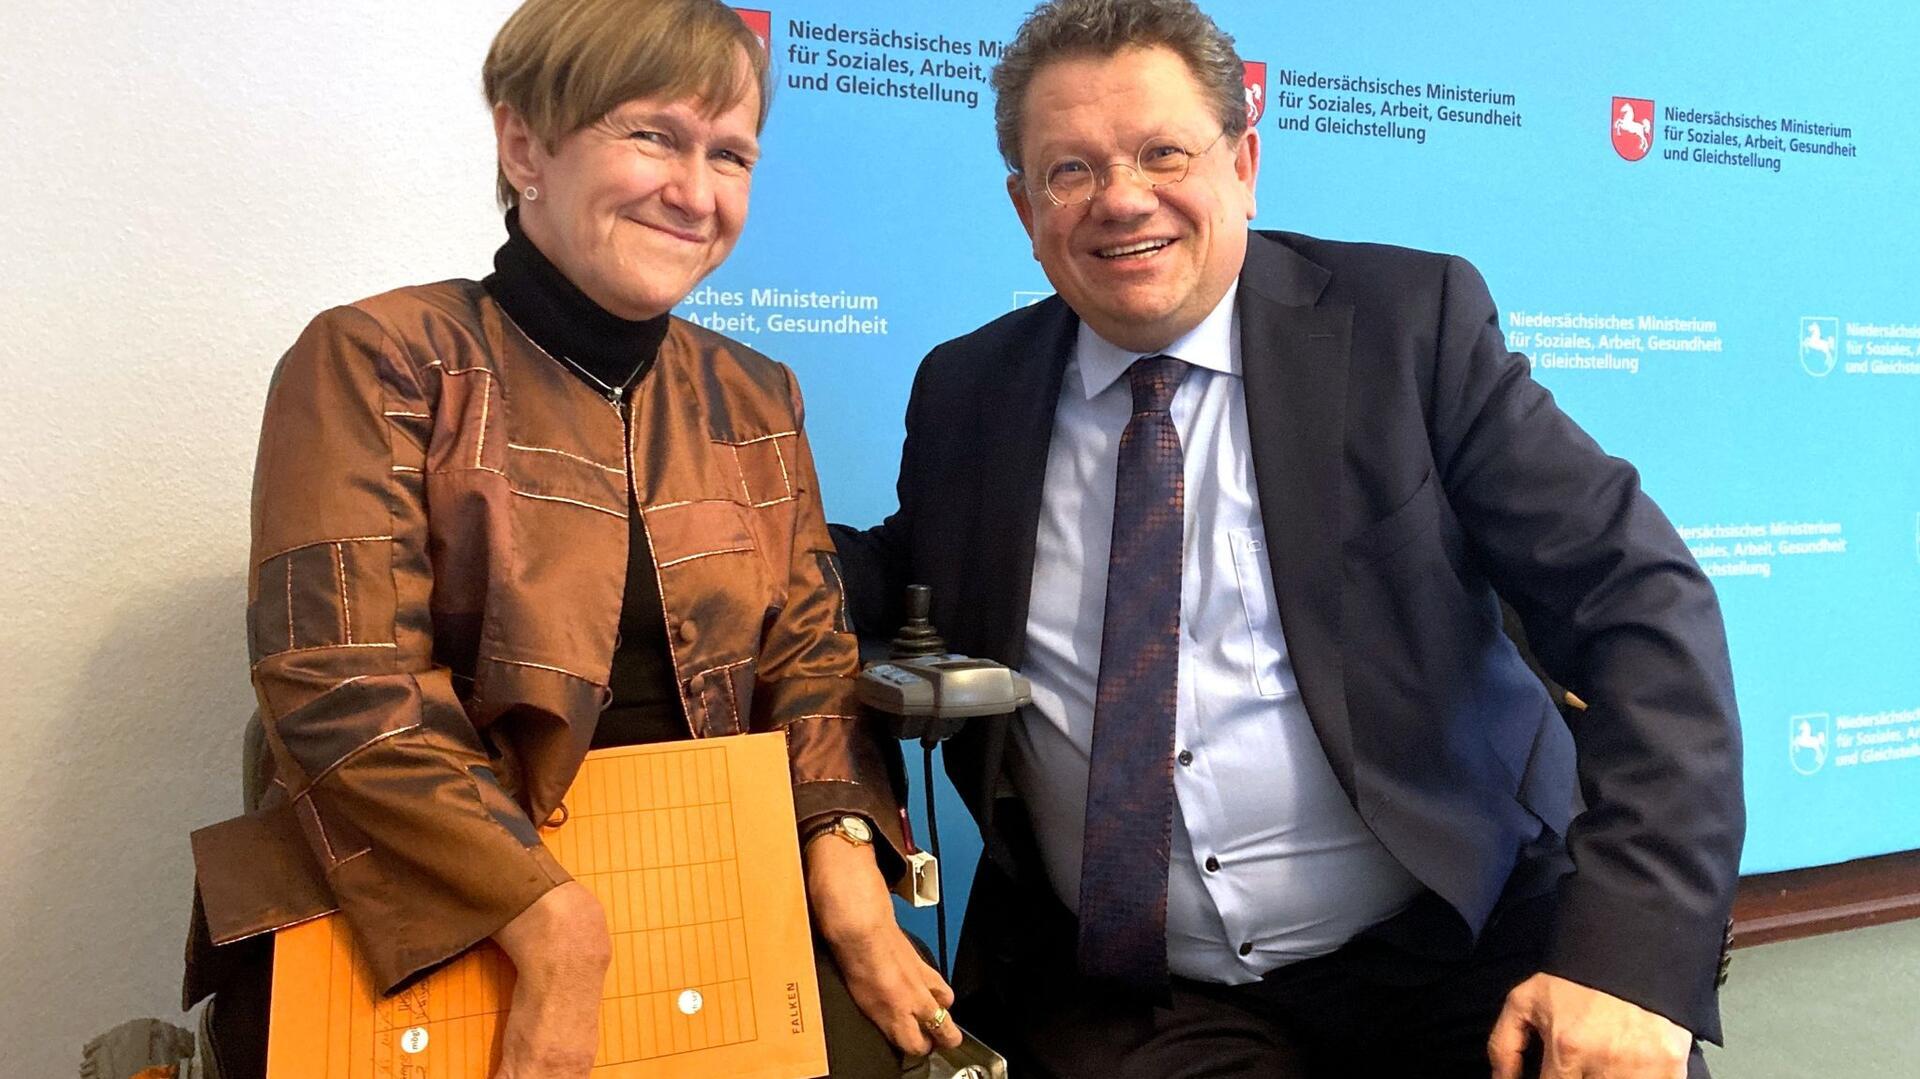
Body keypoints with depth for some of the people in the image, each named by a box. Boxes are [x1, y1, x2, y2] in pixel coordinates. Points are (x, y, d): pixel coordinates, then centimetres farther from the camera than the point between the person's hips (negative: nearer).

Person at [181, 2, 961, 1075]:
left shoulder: (756, 400, 11)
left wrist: (842, 853, -9)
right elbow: (341, 685, -14)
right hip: (415, 926, -3)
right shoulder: (377, 361, -5)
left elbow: (810, 660, 10)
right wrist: (554, 926, -22)